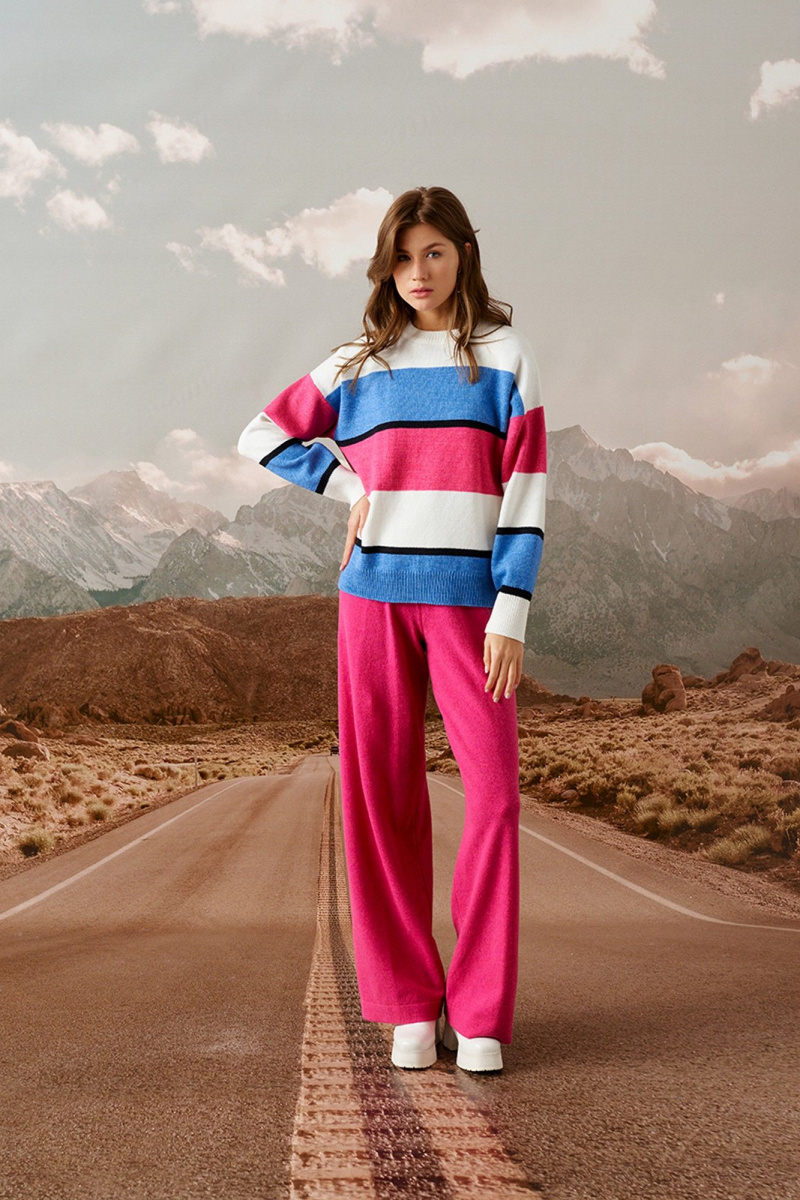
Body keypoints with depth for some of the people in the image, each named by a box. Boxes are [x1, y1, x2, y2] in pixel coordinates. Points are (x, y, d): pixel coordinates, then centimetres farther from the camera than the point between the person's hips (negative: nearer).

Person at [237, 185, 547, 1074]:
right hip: (375, 594, 2)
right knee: (382, 794, 1)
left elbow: (525, 490, -1)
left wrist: (511, 612, -9)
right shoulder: (360, 366, 11)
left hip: (468, 598, -2)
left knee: (494, 788, -9)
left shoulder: (505, 357, 5)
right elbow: (261, 434, 19)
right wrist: (347, 485, 5)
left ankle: (480, 1014, 1)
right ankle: (409, 1006, 11)